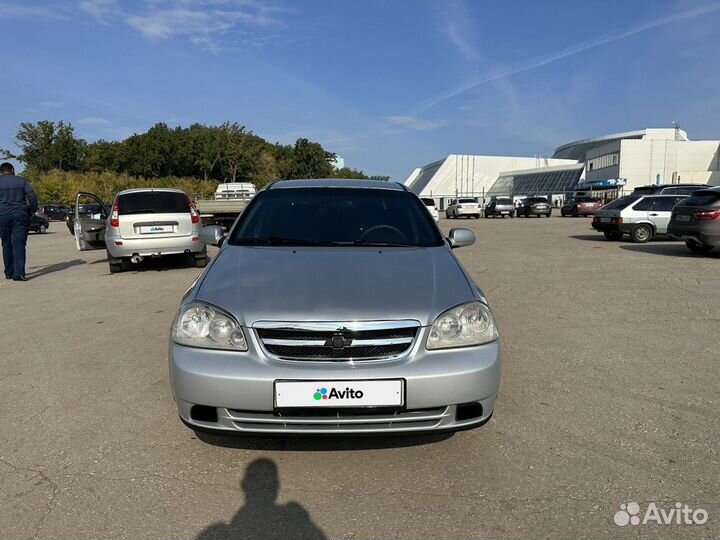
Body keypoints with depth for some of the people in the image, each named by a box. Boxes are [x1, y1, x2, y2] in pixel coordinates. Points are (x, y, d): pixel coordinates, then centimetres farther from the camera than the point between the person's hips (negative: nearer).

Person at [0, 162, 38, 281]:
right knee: (18, 244, -6)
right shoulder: (22, 181, 5)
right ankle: (18, 273, -16)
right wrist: (31, 211, 7)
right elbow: (33, 197, -3)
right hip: (20, 216, -1)